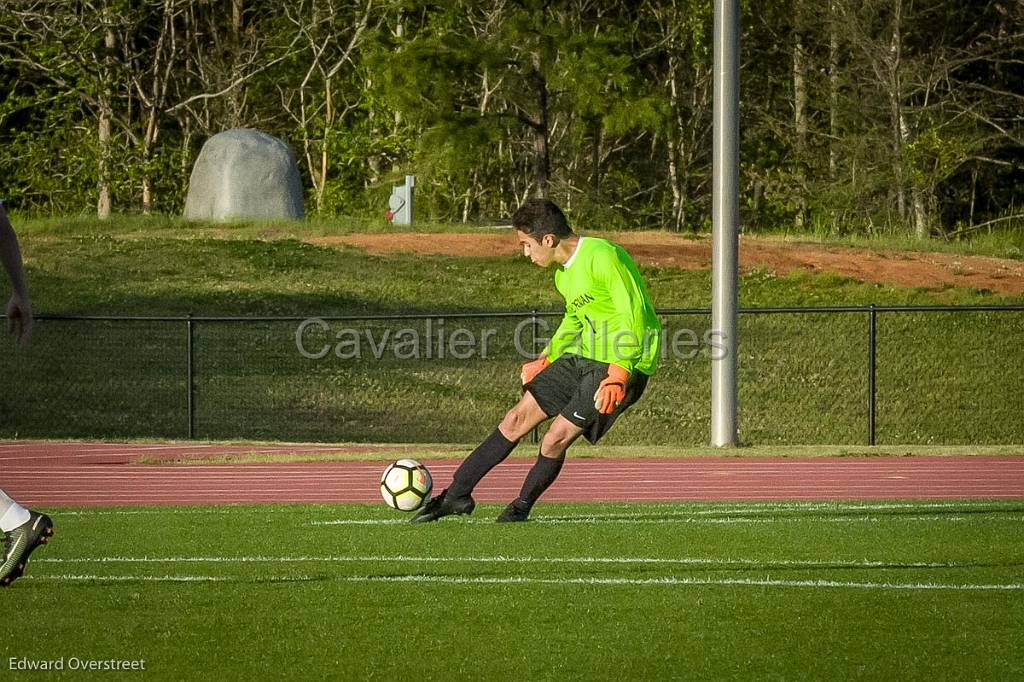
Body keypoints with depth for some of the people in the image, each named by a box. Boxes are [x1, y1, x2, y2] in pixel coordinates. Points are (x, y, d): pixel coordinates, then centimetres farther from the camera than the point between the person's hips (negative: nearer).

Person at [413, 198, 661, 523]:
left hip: (624, 364, -9)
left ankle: (522, 506, 11)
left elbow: (635, 316, -22)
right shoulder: (563, 271, 9)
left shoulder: (602, 258, -21)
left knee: (556, 438, -13)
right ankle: (457, 494, 9)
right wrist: (546, 359, 18)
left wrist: (618, 374, -27)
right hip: (582, 357, 9)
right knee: (517, 418, 4)